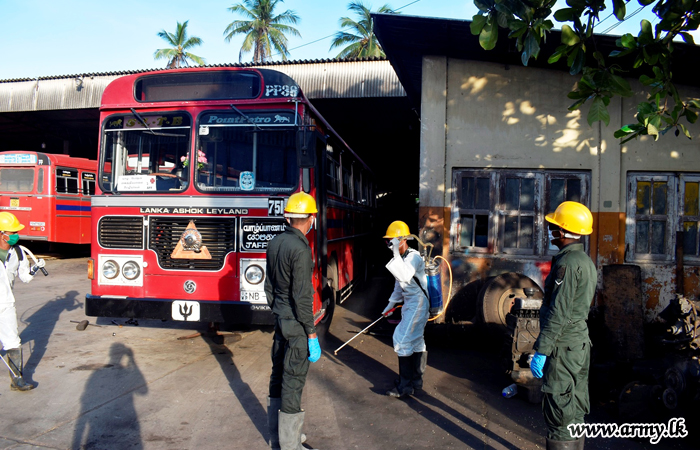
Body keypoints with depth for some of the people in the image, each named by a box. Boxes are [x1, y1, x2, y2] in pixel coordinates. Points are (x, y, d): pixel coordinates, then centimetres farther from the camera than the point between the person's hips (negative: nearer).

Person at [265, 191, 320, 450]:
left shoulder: (275, 243, 5)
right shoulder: (300, 249, -20)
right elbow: (302, 297, -22)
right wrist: (312, 335, -16)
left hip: (280, 320, 9)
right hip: (296, 324, -9)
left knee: (278, 376, 18)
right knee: (293, 382, 1)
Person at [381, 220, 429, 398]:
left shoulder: (414, 257, -19)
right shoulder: (401, 258, 10)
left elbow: (404, 276, -37)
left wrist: (397, 254, -36)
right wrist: (392, 303, 23)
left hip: (418, 303, -10)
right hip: (409, 303, 10)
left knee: (403, 340, -9)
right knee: (416, 341, 17)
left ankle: (405, 386, 0)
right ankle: (416, 380, 30)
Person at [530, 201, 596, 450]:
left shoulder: (567, 262, -18)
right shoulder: (586, 261, 12)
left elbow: (558, 312, -22)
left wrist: (541, 351, -19)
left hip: (563, 347, -10)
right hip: (580, 344, 10)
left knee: (559, 413, -2)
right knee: (574, 410, 18)